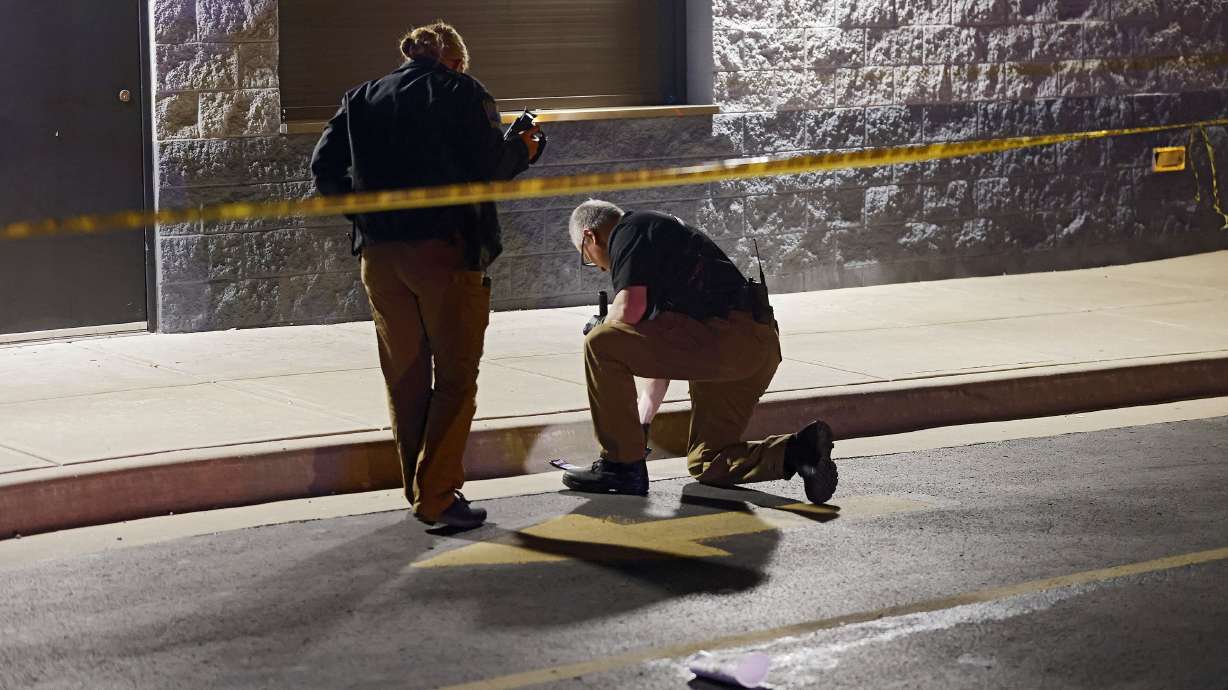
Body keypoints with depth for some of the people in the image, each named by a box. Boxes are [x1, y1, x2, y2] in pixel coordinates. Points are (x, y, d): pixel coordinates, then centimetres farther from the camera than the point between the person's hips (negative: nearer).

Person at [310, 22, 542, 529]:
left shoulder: (362, 98, 13)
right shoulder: (463, 92, 0)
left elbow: (324, 169, 7)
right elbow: (488, 166, -11)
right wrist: (522, 150, 8)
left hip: (379, 254, 5)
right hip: (445, 249, -5)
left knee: (405, 379, 14)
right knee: (455, 377, 1)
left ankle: (419, 491, 20)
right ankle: (437, 497, -6)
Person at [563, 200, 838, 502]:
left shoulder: (629, 231, 2)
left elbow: (630, 309, -14)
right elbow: (659, 351, 37)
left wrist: (600, 326, 11)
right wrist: (641, 423, 41)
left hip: (727, 337, -10)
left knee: (601, 344, -10)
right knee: (706, 464, 19)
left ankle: (622, 466, -4)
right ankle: (797, 450, 0)